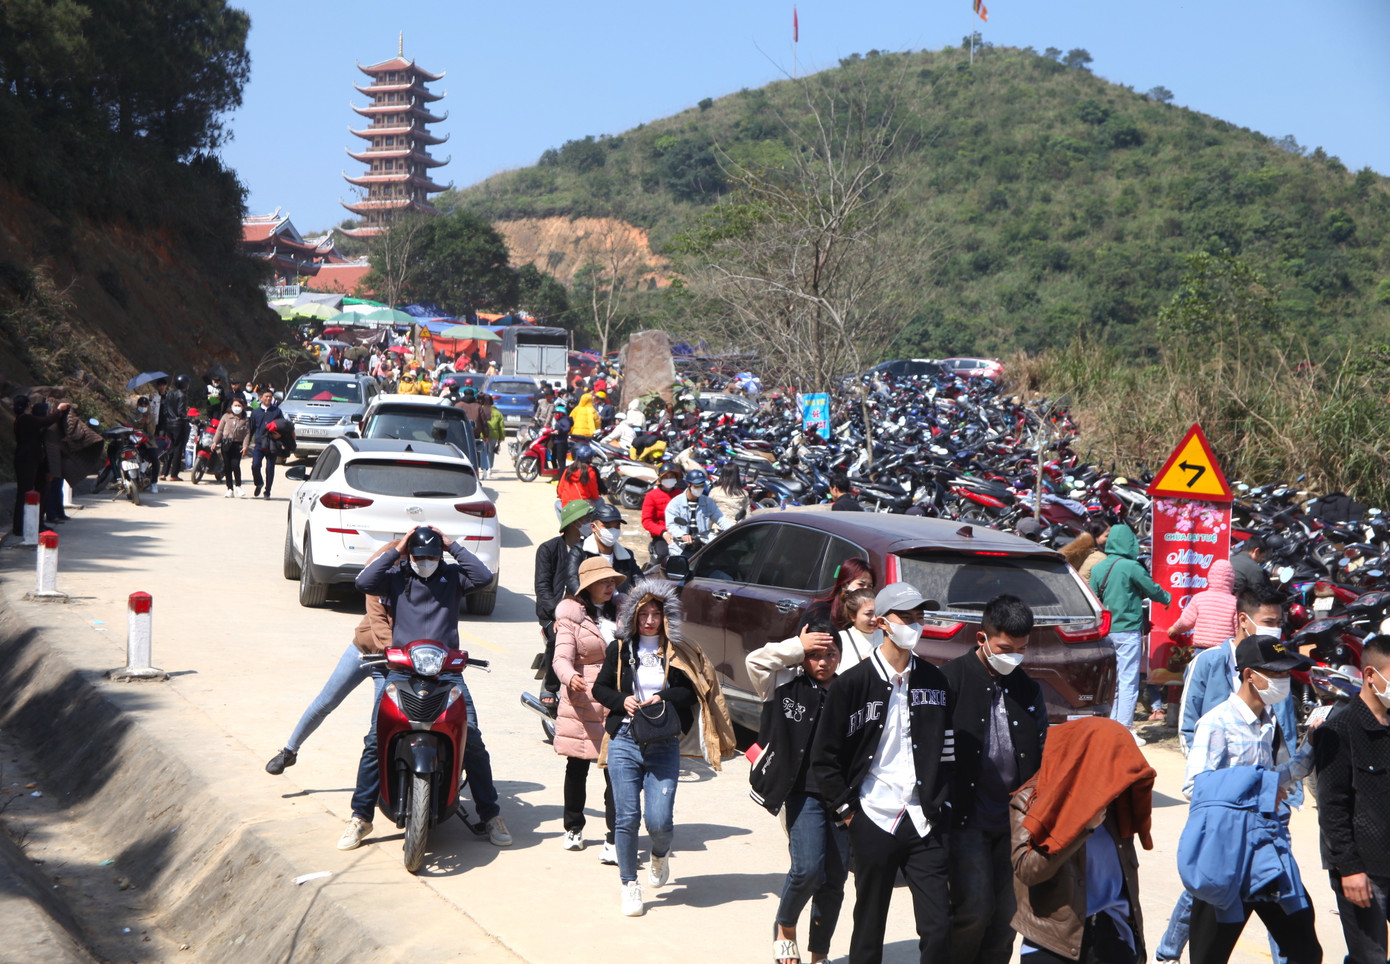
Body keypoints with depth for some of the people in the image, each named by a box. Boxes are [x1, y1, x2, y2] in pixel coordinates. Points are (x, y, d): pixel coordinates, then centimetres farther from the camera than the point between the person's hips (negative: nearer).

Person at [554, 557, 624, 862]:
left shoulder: (622, 610, 10)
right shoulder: (571, 616, -2)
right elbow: (562, 658, -12)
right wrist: (570, 677, -33)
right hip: (582, 702, -2)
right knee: (577, 767, 10)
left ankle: (615, 839, -7)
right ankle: (573, 828, 30)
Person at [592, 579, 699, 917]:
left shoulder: (677, 653, 4)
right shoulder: (619, 649, 7)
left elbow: (692, 693, 2)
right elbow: (600, 688, 11)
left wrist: (663, 697, -13)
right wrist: (621, 701, -7)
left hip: (664, 746, -1)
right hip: (624, 743, 1)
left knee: (659, 820, -7)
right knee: (626, 818, 0)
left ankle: (660, 854, 28)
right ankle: (629, 884, 17)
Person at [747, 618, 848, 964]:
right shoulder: (788, 686, 2)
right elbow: (756, 661, -13)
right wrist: (798, 648, -9)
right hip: (804, 794, -3)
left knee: (835, 879, 7)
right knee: (807, 868, -17)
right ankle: (784, 928, 12)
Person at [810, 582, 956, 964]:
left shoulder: (935, 681, 8)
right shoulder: (853, 683, -3)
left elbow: (948, 751, 14)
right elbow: (824, 757, 0)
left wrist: (942, 803, 6)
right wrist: (847, 810, -3)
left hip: (925, 823, 3)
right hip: (874, 822, -2)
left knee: (938, 931, -2)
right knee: (869, 931, 7)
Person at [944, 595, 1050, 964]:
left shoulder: (1028, 689, 12)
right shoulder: (953, 678, -5)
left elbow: (1041, 757, 14)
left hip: (1013, 822, 5)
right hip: (966, 819, -5)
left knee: (1006, 916, 7)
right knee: (975, 911, -12)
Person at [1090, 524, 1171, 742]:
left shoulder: (1098, 568, 4)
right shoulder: (1131, 567, -12)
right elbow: (1152, 589, -1)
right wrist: (1167, 597, 19)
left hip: (1106, 632, 6)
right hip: (1128, 631, -6)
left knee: (1112, 680, 14)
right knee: (1128, 681, -3)